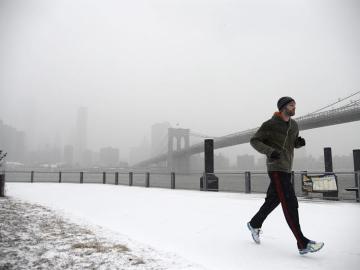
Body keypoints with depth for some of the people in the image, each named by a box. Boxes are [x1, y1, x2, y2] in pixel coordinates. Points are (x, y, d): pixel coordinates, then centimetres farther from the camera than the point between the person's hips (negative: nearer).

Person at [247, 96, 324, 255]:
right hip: (276, 169, -8)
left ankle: (254, 224, 37)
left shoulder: (294, 125, 12)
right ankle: (303, 244, -13)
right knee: (290, 203, -13)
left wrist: (299, 142, -1)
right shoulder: (270, 125, -9)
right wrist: (269, 151, -22)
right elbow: (254, 141, -6)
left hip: (287, 169, 8)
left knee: (273, 200, 17)